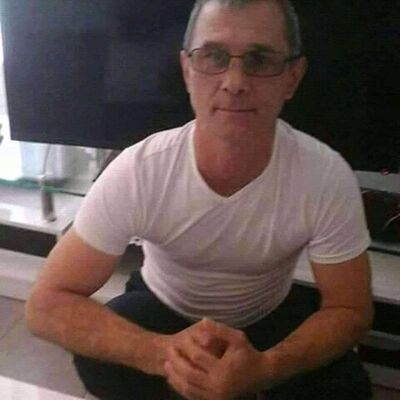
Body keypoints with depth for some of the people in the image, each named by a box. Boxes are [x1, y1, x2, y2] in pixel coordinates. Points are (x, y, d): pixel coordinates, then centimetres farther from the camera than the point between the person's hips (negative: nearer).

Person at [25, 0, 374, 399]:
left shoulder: (328, 177, -28)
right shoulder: (138, 172, -29)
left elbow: (349, 310, -17)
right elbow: (48, 304, -25)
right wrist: (163, 353, -43)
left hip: (270, 313, 1)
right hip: (163, 307, 0)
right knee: (100, 363, -29)